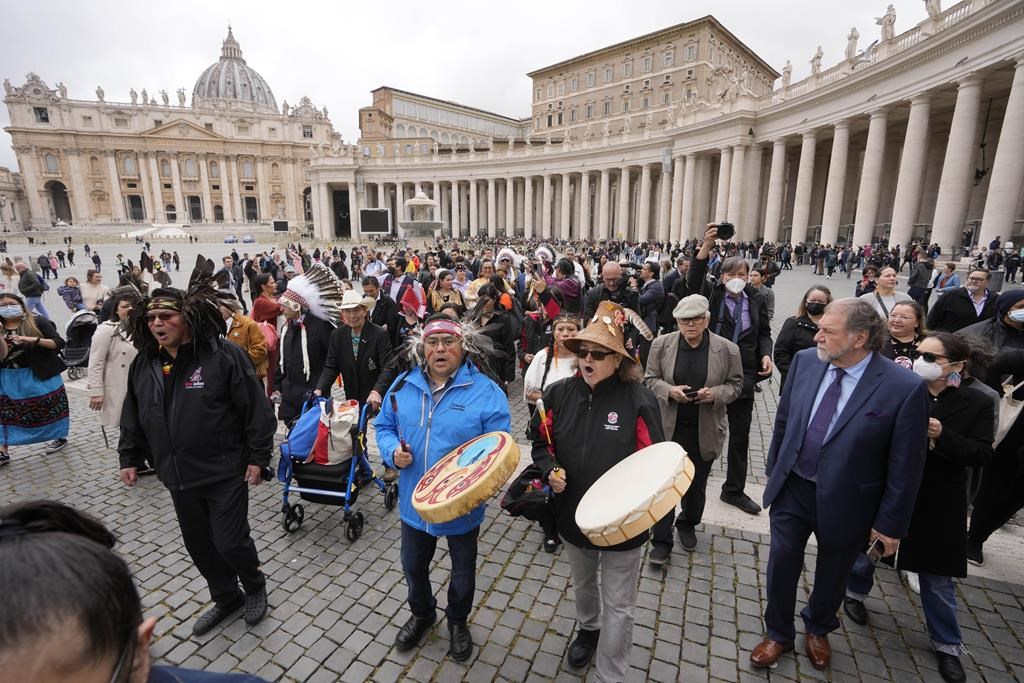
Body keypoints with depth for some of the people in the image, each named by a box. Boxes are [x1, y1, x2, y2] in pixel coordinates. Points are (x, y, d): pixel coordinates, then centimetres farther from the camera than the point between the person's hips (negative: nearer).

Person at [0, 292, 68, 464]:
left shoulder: (37, 321, -5)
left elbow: (58, 343, -11)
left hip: (40, 376, -3)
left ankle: (60, 437, 27)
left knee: (48, 408, 8)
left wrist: (33, 339, -24)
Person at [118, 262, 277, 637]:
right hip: (178, 476, 7)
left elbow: (255, 407, -15)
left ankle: (255, 585, 31)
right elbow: (133, 416, 16)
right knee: (198, 544, 18)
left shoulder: (223, 354, -16)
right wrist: (129, 458, 16)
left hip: (225, 472, -6)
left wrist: (259, 456, -14)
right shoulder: (144, 364, 4)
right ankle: (226, 597, 41)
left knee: (230, 541, 0)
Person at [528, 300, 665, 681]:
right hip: (573, 513, 4)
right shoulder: (559, 394, -9)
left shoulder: (638, 400, -19)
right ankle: (587, 628, 62)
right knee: (582, 584, 31)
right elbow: (540, 441, 3)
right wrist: (550, 470, -14)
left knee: (617, 606, 12)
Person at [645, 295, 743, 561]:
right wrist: (670, 391, -19)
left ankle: (688, 523, 44)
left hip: (705, 429, 1)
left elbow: (735, 384, 2)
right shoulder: (661, 344, -5)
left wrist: (714, 394, -18)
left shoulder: (727, 349, -6)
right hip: (668, 426, -1)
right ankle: (662, 540, 15)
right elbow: (650, 379, 1)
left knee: (697, 482, 18)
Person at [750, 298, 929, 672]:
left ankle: (818, 630, 51)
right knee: (782, 564, 13)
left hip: (844, 501, -2)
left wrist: (891, 523, -6)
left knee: (831, 575, 21)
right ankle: (778, 634, 39)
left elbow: (905, 466, -12)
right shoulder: (805, 361, -9)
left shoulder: (904, 388, -21)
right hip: (791, 489, 3)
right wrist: (774, 470, 10)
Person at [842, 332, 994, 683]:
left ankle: (947, 644, 36)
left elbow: (982, 455, -9)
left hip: (936, 505, 1)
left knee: (937, 576, 14)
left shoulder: (976, 403, -8)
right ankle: (855, 592, 48)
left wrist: (943, 436, -24)